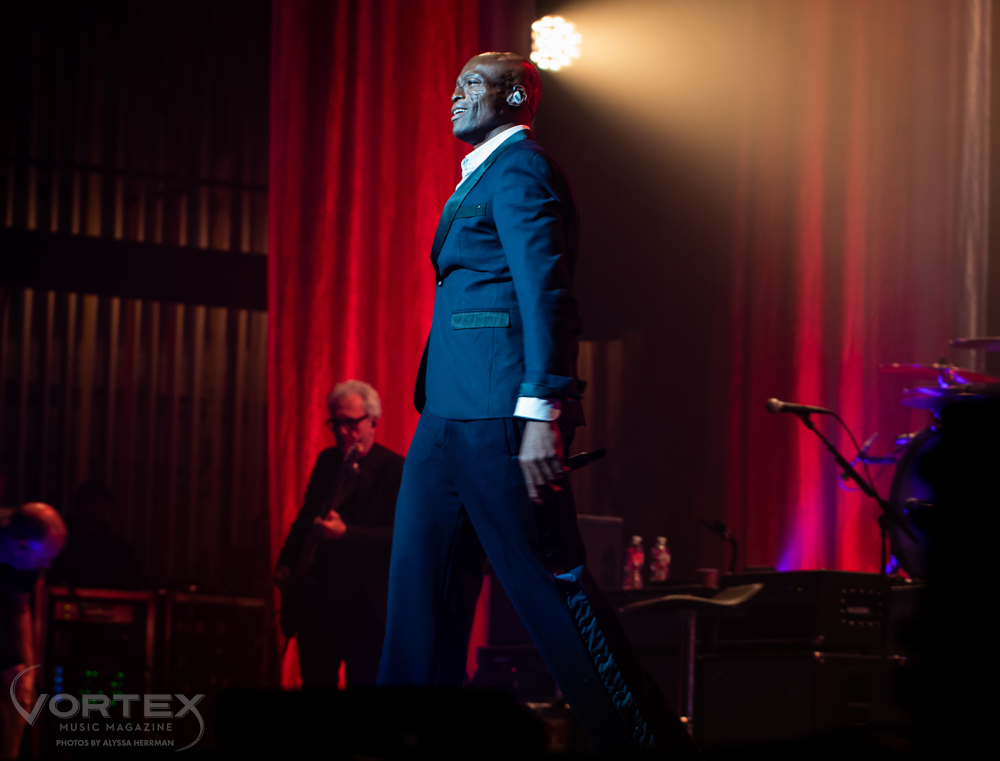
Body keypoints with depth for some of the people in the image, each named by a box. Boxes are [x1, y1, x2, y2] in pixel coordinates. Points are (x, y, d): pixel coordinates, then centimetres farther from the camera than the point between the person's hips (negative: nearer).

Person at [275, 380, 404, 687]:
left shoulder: (394, 469, -8)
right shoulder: (327, 461, 12)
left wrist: (345, 534, -28)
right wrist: (286, 564, 9)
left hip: (365, 609, -6)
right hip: (317, 602, 6)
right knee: (314, 681, 9)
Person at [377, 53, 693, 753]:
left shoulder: (520, 168, -6)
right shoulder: (482, 177, 24)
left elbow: (545, 291, -16)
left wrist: (541, 412, -24)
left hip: (497, 415, -10)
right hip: (450, 418, 10)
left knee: (552, 585, -8)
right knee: (422, 590, 7)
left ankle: (649, 736, -3)